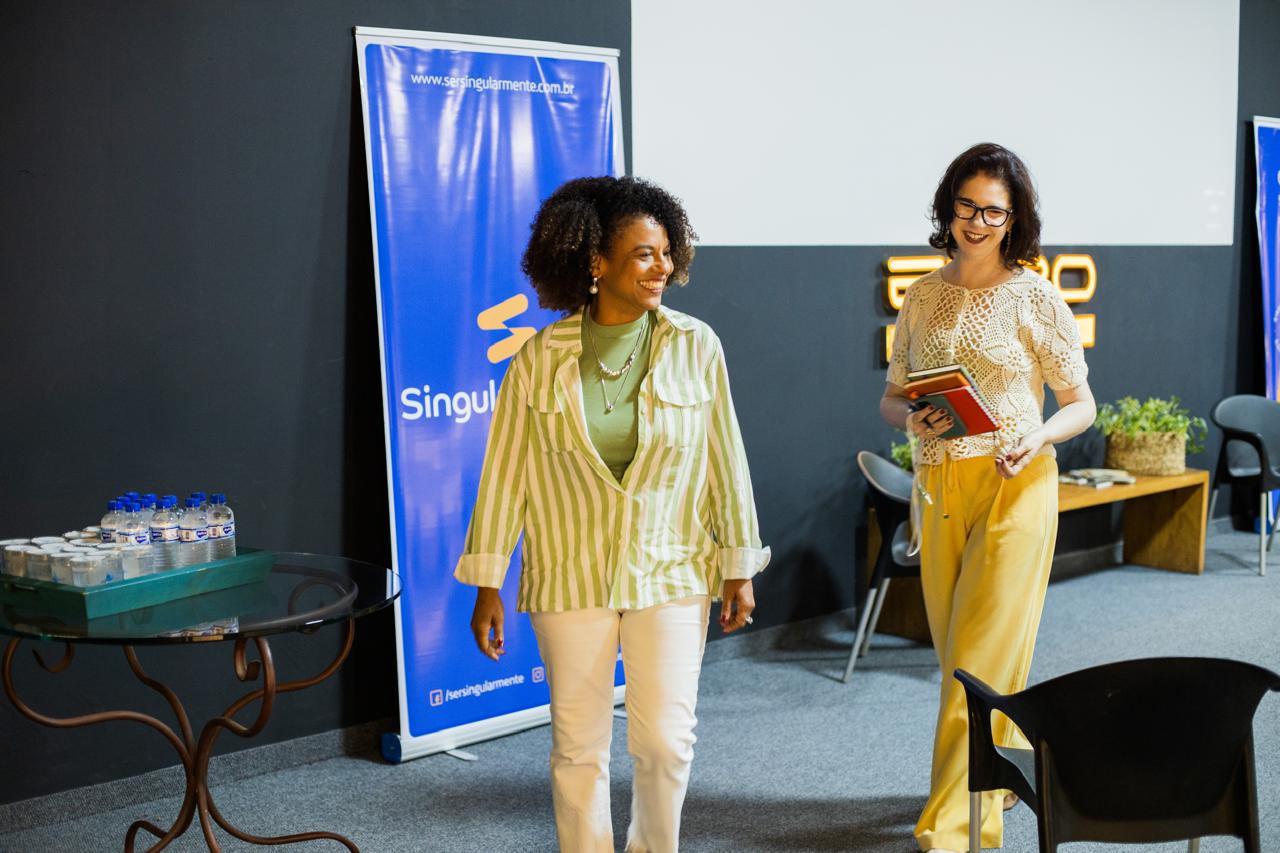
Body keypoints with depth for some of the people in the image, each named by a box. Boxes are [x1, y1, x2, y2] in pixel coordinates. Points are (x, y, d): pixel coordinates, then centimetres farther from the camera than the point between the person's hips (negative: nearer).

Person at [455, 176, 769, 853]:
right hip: (570, 578, 0)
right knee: (578, 746, 8)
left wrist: (739, 569, 3)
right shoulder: (540, 359, -5)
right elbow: (504, 471, -1)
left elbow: (725, 461, 2)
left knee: (666, 741, 1)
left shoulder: (696, 347, -3)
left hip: (671, 573, 0)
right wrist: (486, 585, -2)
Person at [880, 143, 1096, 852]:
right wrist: (910, 418, -11)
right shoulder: (923, 295, 7)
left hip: (1012, 486, -5)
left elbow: (1082, 405, -1)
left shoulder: (1035, 298, -5)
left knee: (981, 659, -5)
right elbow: (891, 395, 12)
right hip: (937, 488, 5)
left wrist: (1039, 435, -21)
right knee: (957, 652, 13)